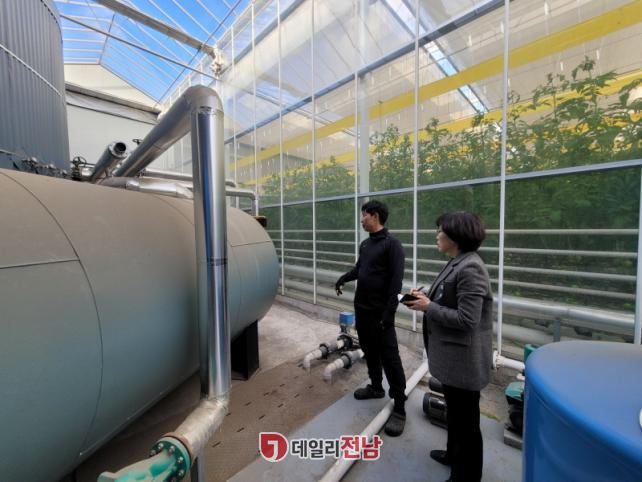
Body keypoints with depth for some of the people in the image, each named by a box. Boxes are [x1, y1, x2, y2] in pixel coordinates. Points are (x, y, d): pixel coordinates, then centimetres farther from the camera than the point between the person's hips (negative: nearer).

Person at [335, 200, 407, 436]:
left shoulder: (391, 244, -14)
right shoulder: (365, 244, 9)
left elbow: (396, 281, -18)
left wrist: (389, 313, -19)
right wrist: (343, 278, 6)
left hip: (379, 312, -8)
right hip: (361, 308, 8)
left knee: (389, 358, 1)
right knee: (369, 351, 20)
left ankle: (399, 409, 16)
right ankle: (376, 387, 41)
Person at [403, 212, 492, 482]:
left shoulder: (470, 269, -25)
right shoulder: (457, 263, 6)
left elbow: (466, 319, -27)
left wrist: (428, 307, -19)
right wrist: (427, 298, -1)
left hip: (463, 359, -9)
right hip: (451, 355, 9)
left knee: (465, 419, 14)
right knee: (454, 412, 28)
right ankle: (454, 455, 51)